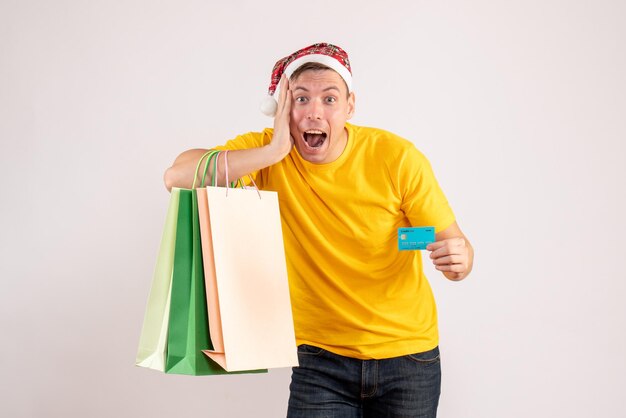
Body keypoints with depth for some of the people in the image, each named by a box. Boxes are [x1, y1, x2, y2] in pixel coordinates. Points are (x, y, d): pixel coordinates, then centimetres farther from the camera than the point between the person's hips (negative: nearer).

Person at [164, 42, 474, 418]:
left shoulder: (397, 157, -13)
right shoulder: (266, 153, -9)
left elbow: (453, 244, -8)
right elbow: (177, 176, -22)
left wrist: (459, 260, -31)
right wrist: (273, 152, -28)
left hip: (407, 357, 0)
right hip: (321, 356, 0)